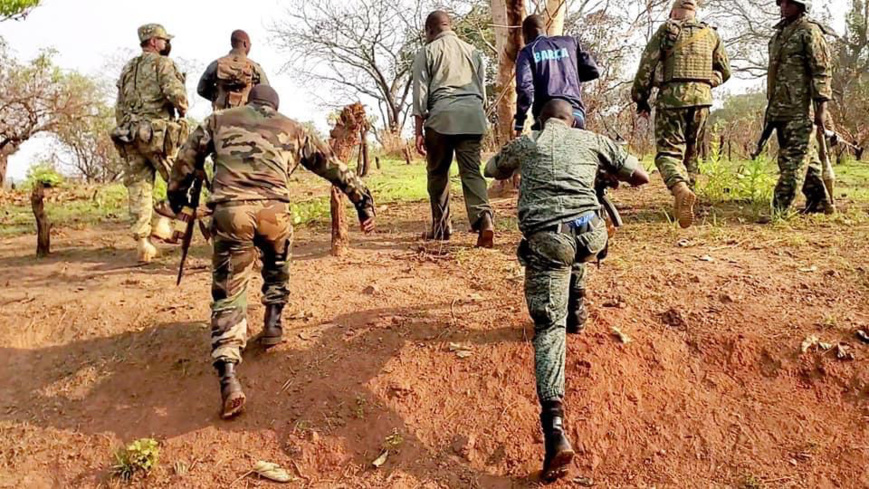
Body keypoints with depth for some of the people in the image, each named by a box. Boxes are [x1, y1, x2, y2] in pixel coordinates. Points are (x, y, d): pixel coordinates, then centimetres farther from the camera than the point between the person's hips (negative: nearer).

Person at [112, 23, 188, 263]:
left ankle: (142, 242, 6)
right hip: (158, 134, -7)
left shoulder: (128, 69, 22)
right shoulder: (162, 63, -1)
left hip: (129, 134, 7)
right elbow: (175, 92, -19)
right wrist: (183, 109, -1)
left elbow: (119, 109, 21)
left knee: (139, 189, 6)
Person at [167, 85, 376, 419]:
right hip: (274, 209, 1)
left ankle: (228, 378, -10)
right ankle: (272, 325, 29)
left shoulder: (219, 120, 26)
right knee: (277, 266, 34)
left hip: (229, 210, 0)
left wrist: (176, 197, 40)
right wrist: (364, 201, 32)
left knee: (227, 295, 4)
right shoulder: (292, 129, 26)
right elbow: (333, 167, 27)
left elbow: (185, 162, 26)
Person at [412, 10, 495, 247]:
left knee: (438, 172, 11)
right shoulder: (473, 51, 22)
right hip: (473, 114, 3)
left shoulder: (427, 52, 9)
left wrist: (419, 131, 3)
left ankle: (441, 226, 17)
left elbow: (420, 94, 3)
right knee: (471, 171, -2)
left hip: (441, 115, -3)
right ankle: (483, 218, -25)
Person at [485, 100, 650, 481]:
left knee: (549, 327, -4)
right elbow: (641, 177, 22)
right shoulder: (591, 140, 19)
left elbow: (491, 171, 40)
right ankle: (576, 311, 45)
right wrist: (609, 174, 42)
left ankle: (554, 428, -23)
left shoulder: (523, 144, 21)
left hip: (545, 241, -2)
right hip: (589, 234, 2)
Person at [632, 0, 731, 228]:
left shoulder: (667, 30, 5)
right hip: (702, 98, 4)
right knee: (690, 152, 17)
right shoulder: (711, 34, 15)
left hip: (671, 97, -3)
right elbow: (725, 71, 18)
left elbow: (646, 65, 0)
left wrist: (641, 99, 8)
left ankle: (681, 190, -32)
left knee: (669, 151, -6)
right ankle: (686, 195, 18)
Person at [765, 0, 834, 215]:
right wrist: (771, 106, 21)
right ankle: (820, 202, 22)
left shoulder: (809, 31, -5)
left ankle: (780, 209, -11)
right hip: (780, 108, 8)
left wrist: (822, 105, -18)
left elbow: (822, 70, -11)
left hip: (800, 108, -8)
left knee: (794, 157, -8)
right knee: (802, 157, 12)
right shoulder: (779, 33, 19)